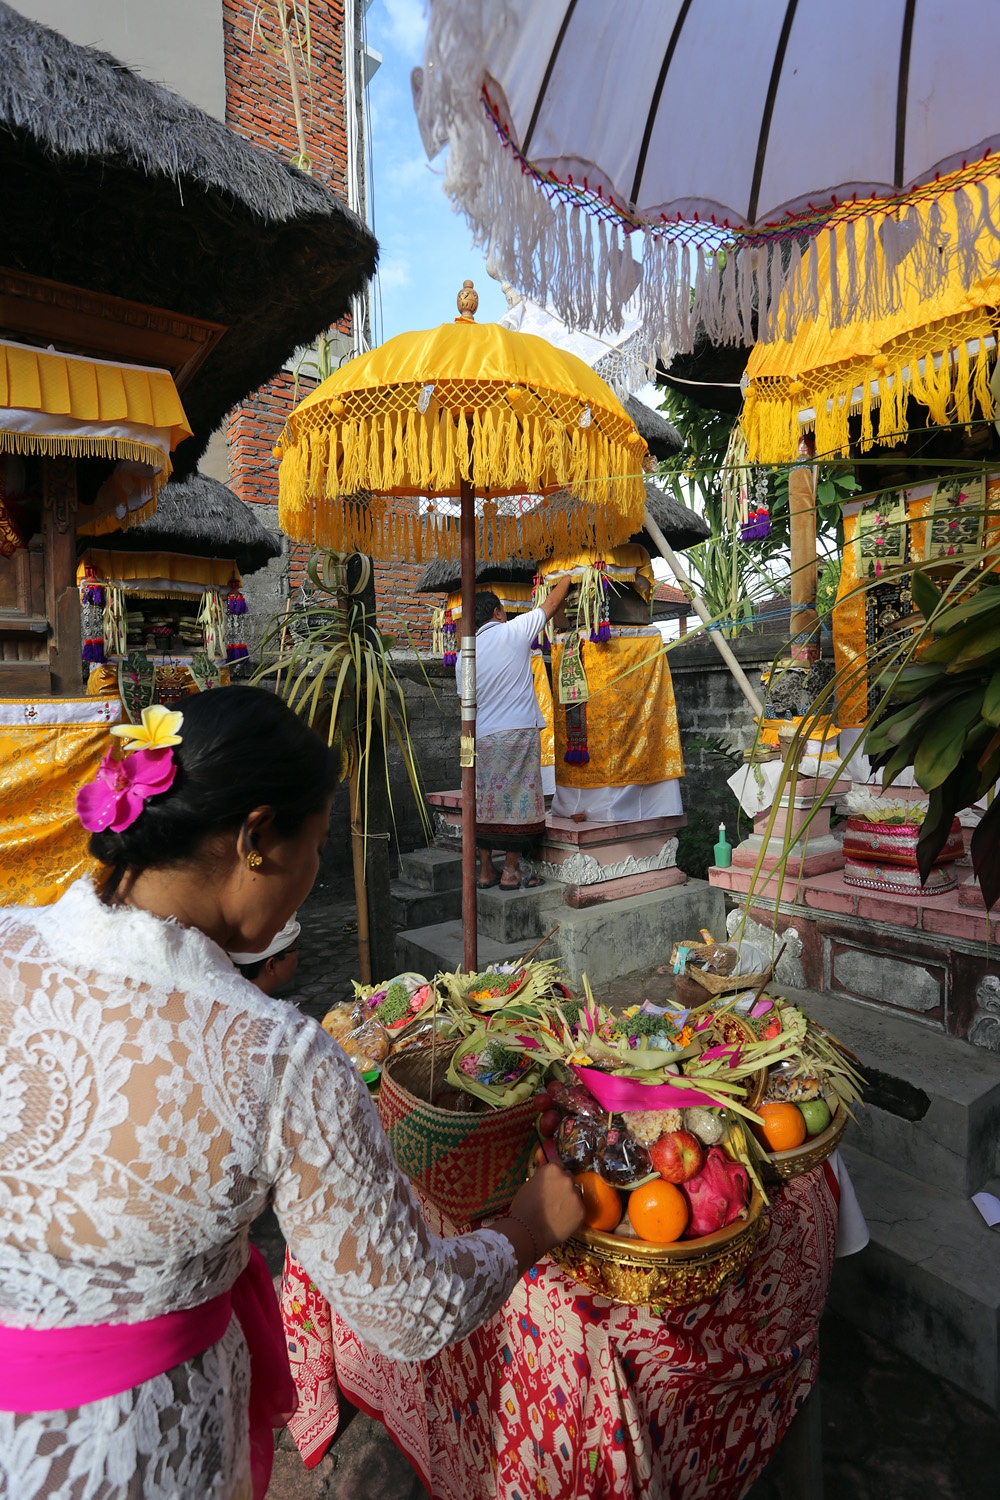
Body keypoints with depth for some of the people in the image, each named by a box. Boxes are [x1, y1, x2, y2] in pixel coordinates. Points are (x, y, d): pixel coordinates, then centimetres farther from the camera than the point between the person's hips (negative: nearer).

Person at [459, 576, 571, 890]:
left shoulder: (465, 655, 9)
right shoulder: (514, 631, -3)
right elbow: (551, 603, 9)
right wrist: (566, 578, 26)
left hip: (482, 737, 5)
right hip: (518, 733, -5)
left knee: (484, 802, 9)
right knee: (517, 799, 1)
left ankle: (485, 870, 15)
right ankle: (510, 872, 4)